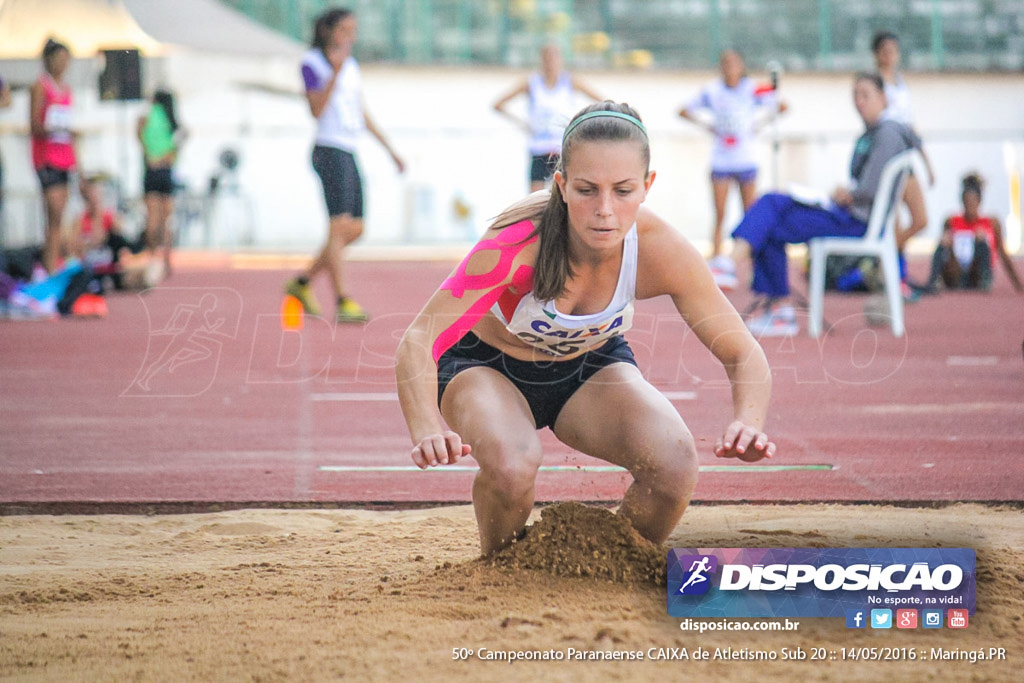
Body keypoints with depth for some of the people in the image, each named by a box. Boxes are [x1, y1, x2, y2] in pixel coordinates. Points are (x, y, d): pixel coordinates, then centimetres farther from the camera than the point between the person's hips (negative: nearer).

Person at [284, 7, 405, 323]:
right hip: (329, 150, -8)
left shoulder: (351, 65, 18)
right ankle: (342, 302, -17)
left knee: (355, 229, 6)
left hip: (349, 154, 8)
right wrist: (335, 73, -22)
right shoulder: (312, 62, -4)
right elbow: (317, 110, -14)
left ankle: (303, 283, 17)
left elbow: (362, 115, 23)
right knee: (340, 224, -15)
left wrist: (391, 150, 22)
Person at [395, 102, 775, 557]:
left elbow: (744, 356, -18)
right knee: (511, 465, -35)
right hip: (488, 364, -3)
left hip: (591, 365, 3)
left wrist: (748, 424, -41)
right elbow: (417, 342, -41)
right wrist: (428, 431, -61)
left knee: (674, 462, -25)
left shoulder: (660, 250, -27)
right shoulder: (518, 241, -37)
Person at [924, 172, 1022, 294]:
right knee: (946, 239, -25)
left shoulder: (992, 223, 9)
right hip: (956, 278, 1)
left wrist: (1018, 286, 11)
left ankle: (985, 282, -36)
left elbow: (1004, 256, 11)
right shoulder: (951, 222, 9)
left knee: (981, 234, -21)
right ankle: (933, 282, -46)